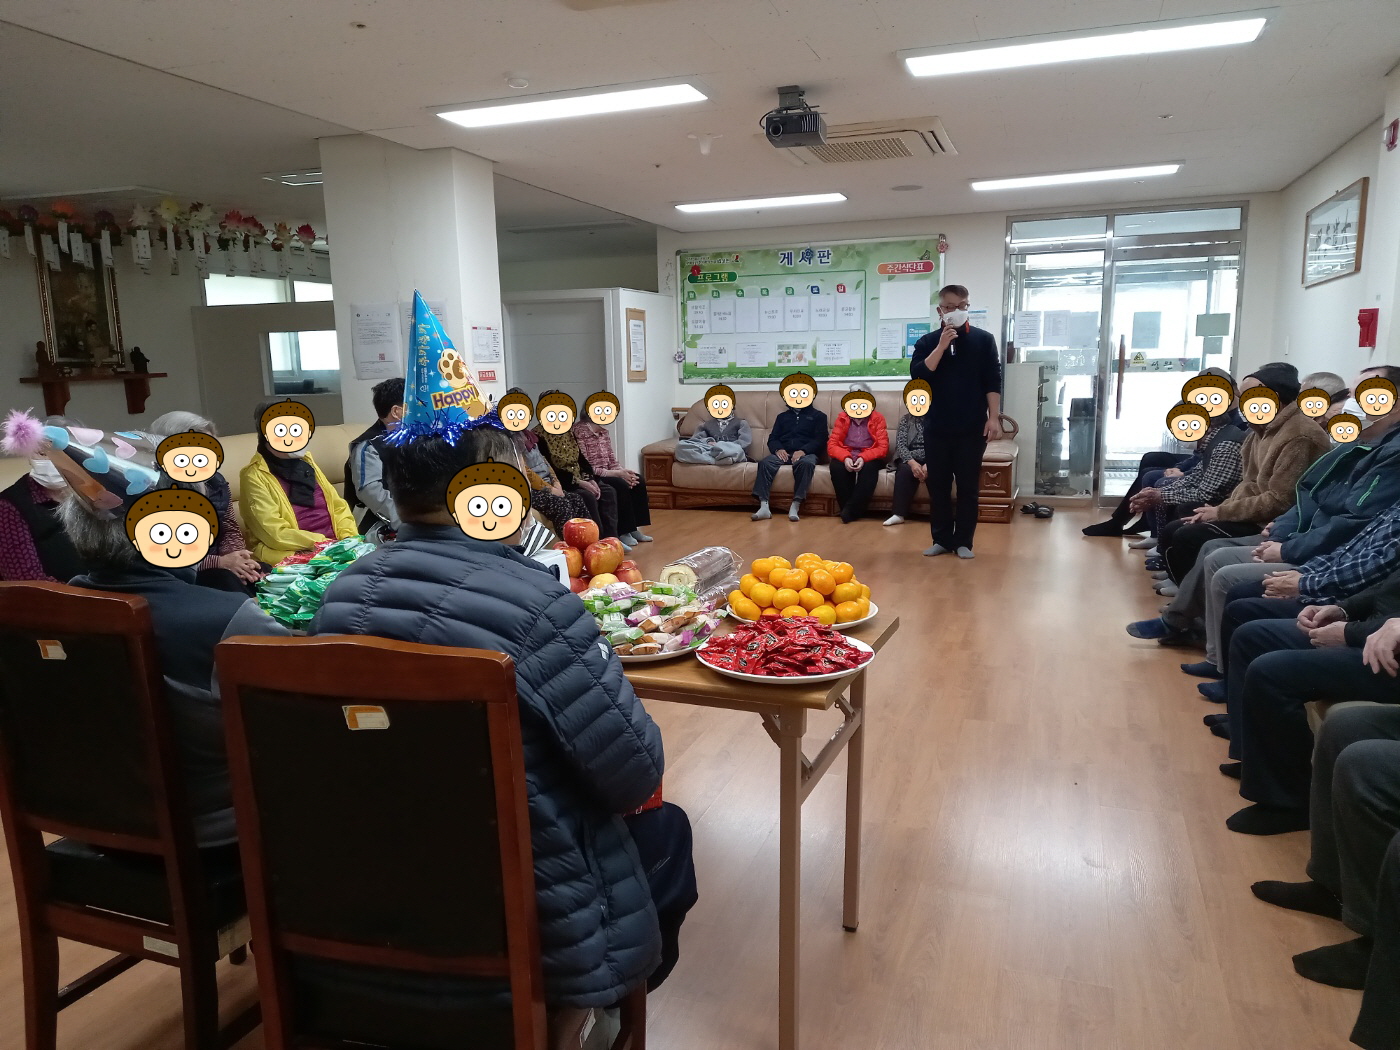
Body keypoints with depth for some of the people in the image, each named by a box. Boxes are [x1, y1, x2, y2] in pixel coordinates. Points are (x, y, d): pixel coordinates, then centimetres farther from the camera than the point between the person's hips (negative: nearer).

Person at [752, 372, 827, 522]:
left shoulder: (818, 416, 18)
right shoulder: (782, 416, 28)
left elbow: (820, 440, 4)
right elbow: (772, 438, 17)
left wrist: (803, 451, -15)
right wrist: (778, 449, -9)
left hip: (806, 453, -3)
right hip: (784, 453, 3)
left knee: (805, 463, -40)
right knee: (765, 463, -30)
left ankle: (795, 506, -42)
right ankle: (764, 506, -39)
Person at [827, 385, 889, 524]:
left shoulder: (878, 418, 2)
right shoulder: (842, 418, 6)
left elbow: (883, 447, -7)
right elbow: (832, 444, -2)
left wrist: (863, 458, -25)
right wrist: (845, 458, -24)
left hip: (869, 459, -1)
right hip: (846, 458, 1)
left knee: (869, 468, -36)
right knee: (836, 467, -33)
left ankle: (850, 510, -29)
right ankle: (846, 509, -25)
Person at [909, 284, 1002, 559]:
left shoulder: (983, 339, 2)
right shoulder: (927, 342, 5)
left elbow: (993, 382, 0)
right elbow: (918, 376, -10)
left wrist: (994, 417, -7)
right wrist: (942, 346, -16)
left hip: (972, 428, -1)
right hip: (936, 428, 1)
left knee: (968, 487, 4)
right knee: (937, 486, 6)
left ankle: (963, 541, 13)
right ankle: (942, 539, 16)